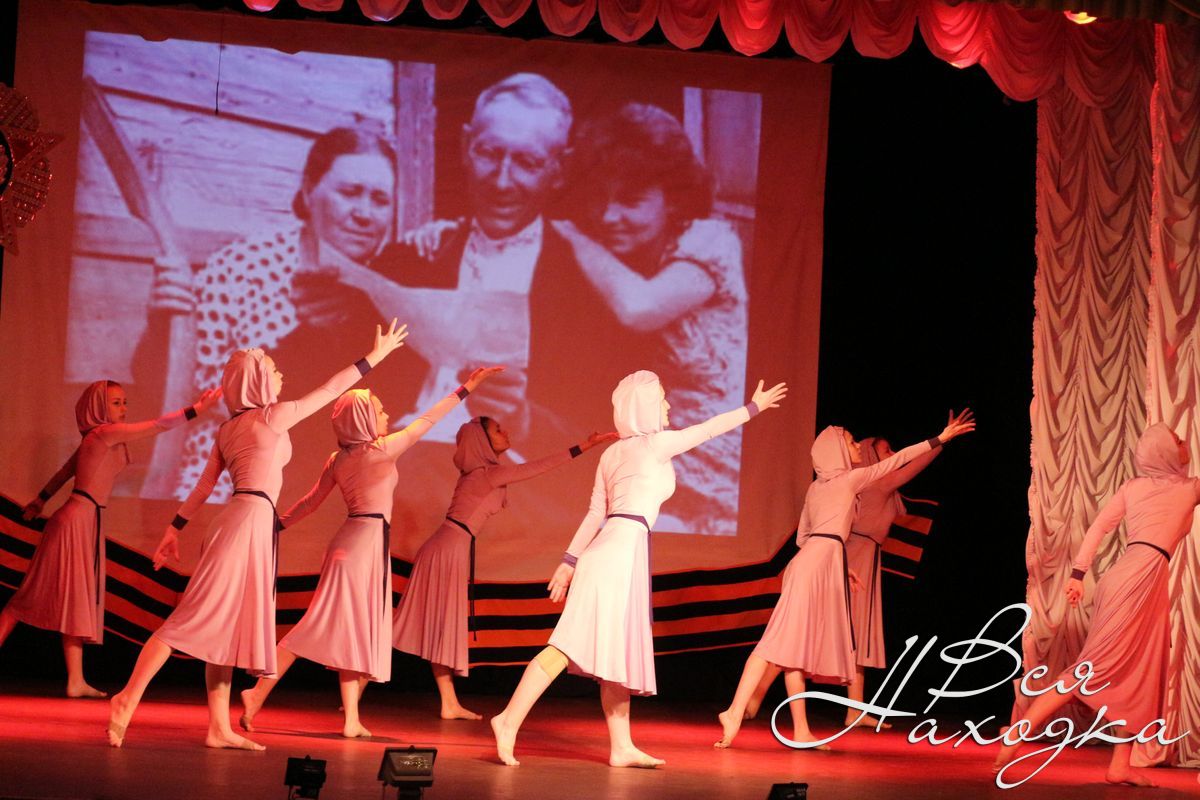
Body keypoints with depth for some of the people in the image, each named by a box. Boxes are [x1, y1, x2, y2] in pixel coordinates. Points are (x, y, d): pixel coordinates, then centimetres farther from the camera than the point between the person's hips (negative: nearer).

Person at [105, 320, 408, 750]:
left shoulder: (229, 428, 17)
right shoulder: (272, 416, -4)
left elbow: (203, 485, 16)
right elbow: (330, 389, 1)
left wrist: (175, 528, 17)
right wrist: (376, 355, 9)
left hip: (251, 525, 9)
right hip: (252, 518, -9)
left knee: (231, 628, 7)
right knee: (195, 619, -11)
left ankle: (219, 728, 7)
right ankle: (129, 698, -14)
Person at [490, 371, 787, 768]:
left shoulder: (613, 453, 18)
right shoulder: (656, 443, -3)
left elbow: (595, 513, 18)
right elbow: (712, 427, 9)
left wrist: (570, 561, 17)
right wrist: (755, 406, 22)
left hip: (612, 548, 9)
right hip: (625, 546, -9)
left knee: (618, 653, 8)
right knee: (573, 645, -13)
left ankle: (622, 748, 9)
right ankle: (509, 720, -18)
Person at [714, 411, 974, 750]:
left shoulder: (816, 487, 23)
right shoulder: (851, 478, 4)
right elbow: (898, 459, 7)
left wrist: (838, 565, 29)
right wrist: (940, 438, 11)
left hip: (809, 557, 8)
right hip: (821, 560, -8)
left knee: (797, 647, 2)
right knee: (782, 642, -15)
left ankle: (801, 731, 1)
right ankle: (735, 711, -24)